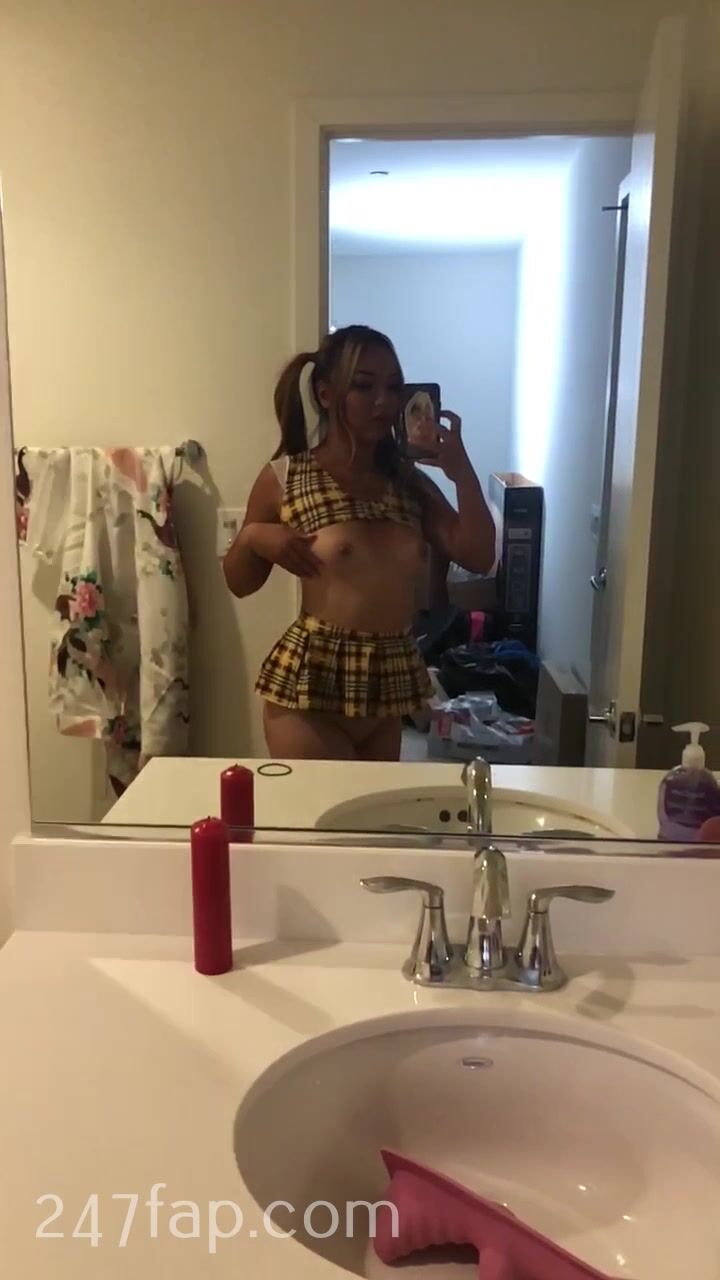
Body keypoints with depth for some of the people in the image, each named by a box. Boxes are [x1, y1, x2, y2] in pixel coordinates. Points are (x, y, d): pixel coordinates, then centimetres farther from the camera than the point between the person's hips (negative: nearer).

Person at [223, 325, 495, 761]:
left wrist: (462, 470, -8)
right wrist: (252, 538, -15)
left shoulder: (409, 482, 7)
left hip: (390, 682, 4)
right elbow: (239, 583, 5)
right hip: (310, 681, -4)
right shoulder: (284, 478, -2)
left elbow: (478, 557, -1)